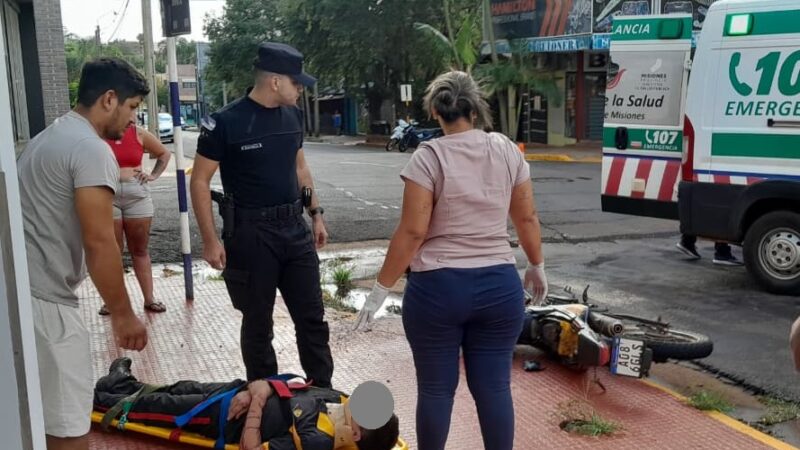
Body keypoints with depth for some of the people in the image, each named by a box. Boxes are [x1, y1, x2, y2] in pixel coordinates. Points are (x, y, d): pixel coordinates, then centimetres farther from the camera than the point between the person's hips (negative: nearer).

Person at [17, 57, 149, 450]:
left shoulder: (49, 136, 18)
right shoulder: (92, 149, -14)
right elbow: (99, 244, -19)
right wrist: (123, 314, -9)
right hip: (44, 300, -10)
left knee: (45, 414, 23)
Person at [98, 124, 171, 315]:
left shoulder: (139, 134, 5)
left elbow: (164, 153, 19)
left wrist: (154, 175, 7)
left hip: (137, 195, 2)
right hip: (107, 196, -2)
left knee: (140, 250, 7)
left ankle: (149, 299, 12)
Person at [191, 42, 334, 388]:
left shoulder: (293, 115, 6)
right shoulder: (225, 122, -13)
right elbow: (199, 181, -9)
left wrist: (316, 213, 15)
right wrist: (211, 241, -14)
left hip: (295, 228, 6)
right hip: (251, 233, -5)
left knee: (312, 318, 9)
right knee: (258, 323, 8)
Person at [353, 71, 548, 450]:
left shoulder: (428, 157, -9)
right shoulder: (508, 151, 3)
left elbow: (412, 231, -13)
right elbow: (527, 219, 9)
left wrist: (381, 288, -6)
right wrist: (537, 266, 24)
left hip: (437, 287, -3)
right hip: (499, 286, 3)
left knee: (436, 387, 11)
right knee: (494, 387, 10)